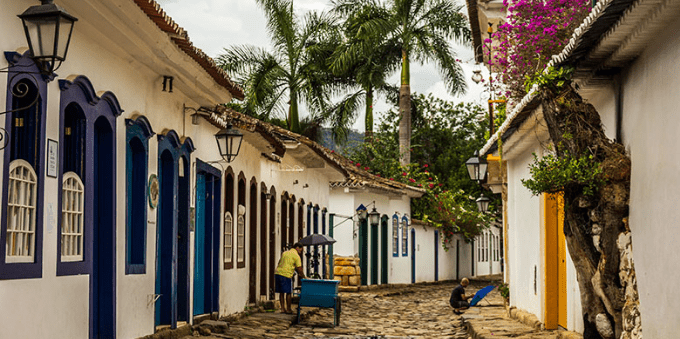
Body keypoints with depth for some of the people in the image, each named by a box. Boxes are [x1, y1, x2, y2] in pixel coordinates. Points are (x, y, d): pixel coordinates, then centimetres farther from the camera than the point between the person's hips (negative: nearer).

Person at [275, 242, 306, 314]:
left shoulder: (285, 253, 21)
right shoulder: (296, 256, 0)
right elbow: (299, 269, -2)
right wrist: (304, 277, 8)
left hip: (277, 273, 7)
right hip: (286, 275, -7)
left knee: (281, 292, 13)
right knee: (288, 293, 4)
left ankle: (282, 308, 14)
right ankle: (288, 309, 8)